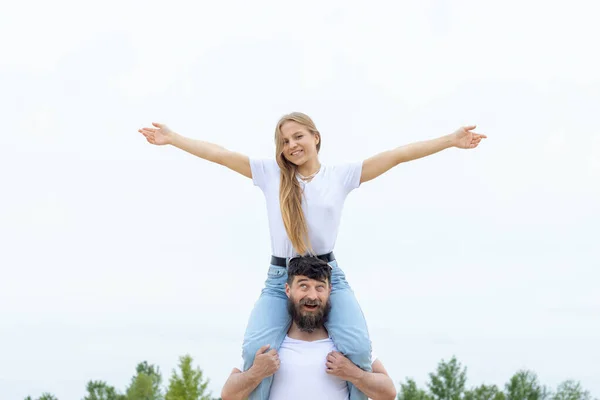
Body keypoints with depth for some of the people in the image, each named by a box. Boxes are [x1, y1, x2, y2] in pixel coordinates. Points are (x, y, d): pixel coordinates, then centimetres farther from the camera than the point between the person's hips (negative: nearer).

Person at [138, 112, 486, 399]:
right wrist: (172, 138, 2)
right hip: (280, 278, 0)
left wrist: (452, 140, 1)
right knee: (256, 352, -26)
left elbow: (397, 155, 3)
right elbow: (221, 154, 5)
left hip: (329, 275, 0)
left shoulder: (341, 175, 6)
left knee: (357, 349, -25)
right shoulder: (271, 174, 7)